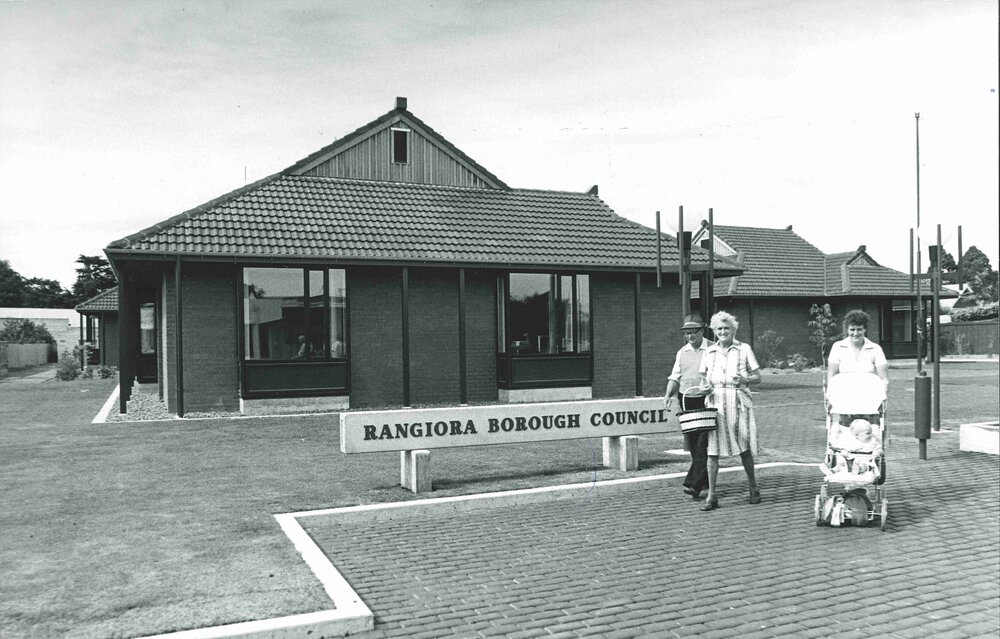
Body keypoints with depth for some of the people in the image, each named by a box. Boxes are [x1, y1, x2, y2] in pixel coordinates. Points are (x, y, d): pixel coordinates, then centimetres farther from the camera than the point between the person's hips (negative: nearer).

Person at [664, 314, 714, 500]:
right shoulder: (682, 352, 13)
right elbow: (675, 377, 13)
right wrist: (668, 395, -2)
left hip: (707, 402, -5)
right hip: (686, 402, 5)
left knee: (703, 444, -10)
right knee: (692, 444, 8)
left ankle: (694, 484, -13)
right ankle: (705, 480, 20)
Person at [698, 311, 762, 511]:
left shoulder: (744, 349, 6)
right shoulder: (709, 352, 11)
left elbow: (757, 377, 7)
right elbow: (703, 377, 17)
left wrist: (745, 379, -14)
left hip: (738, 402, -1)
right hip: (715, 402, 1)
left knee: (744, 448, 4)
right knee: (712, 449, -5)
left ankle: (753, 488, 26)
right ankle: (711, 495, -1)